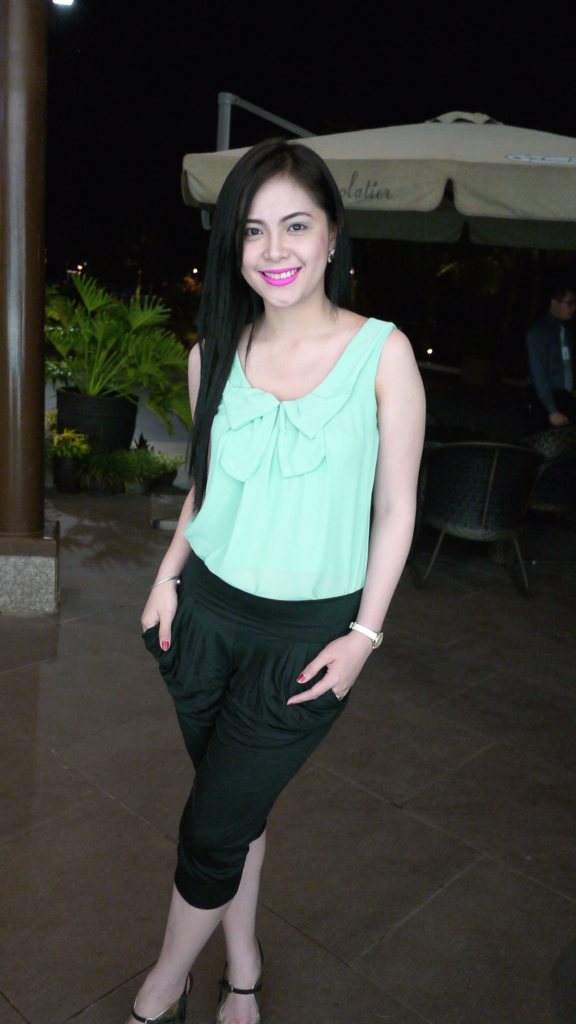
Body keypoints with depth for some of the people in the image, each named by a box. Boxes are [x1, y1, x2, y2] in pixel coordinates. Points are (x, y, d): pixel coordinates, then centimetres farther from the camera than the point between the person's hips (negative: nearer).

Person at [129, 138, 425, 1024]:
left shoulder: (382, 352, -10)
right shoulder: (213, 356, 1)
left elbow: (396, 508, -6)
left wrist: (365, 634, -8)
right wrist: (170, 577, 3)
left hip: (310, 629, -3)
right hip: (207, 611, 3)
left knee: (209, 829, 7)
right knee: (237, 804, 18)